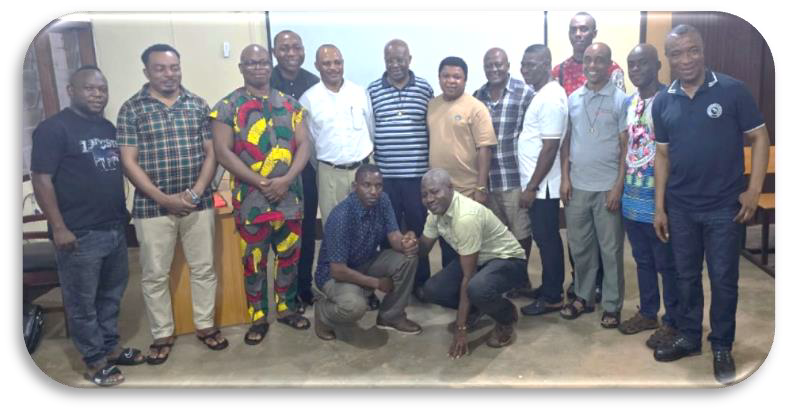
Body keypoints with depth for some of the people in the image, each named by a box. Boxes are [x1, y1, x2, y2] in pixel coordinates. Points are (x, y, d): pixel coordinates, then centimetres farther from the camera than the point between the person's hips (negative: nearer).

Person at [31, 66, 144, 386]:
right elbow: (41, 180, -13)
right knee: (82, 303, 6)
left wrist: (123, 212, 16)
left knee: (111, 294, 17)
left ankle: (111, 347, 32)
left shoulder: (109, 128, 12)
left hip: (115, 228, 7)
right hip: (80, 234, -7)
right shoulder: (53, 128, -9)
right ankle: (95, 362, 18)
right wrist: (58, 228, -17)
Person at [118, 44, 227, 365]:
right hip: (153, 205, -2)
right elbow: (129, 162, -6)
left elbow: (211, 153, 5)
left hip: (198, 202, 2)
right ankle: (162, 335, 23)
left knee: (203, 268, 10)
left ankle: (205, 325, 26)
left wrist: (197, 191, -9)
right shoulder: (131, 109, -2)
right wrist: (164, 198, -14)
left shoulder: (198, 105, 5)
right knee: (155, 275, 7)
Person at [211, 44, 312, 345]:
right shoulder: (227, 107, -2)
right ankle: (258, 317, 21)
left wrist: (287, 179, -13)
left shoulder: (289, 104, 8)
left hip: (289, 195, 3)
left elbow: (303, 145, 4)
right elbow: (222, 152, -10)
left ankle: (286, 307, 30)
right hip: (251, 198, -3)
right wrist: (261, 182, -16)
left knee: (289, 256, 13)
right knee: (254, 260, 6)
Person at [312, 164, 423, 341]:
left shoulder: (382, 201, -12)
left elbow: (394, 237, -12)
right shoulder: (341, 217, -32)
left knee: (408, 258, -15)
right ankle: (323, 310, 1)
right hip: (335, 273, -7)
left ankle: (391, 316, 5)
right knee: (355, 306, -36)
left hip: (367, 263, 7)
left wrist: (406, 244, -37)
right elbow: (338, 270, -29)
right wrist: (376, 282, -20)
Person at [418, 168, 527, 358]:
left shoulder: (466, 216, -34)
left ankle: (506, 317, -5)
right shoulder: (436, 210, -8)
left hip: (507, 260, -7)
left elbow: (468, 277, -30)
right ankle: (475, 309, 16)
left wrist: (461, 329, -26)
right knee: (432, 290, -11)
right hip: (478, 260, 8)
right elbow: (424, 248, 5)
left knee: (477, 289, -38)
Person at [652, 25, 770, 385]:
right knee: (686, 276, 14)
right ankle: (688, 337, 30)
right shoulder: (663, 102, 3)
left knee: (723, 279, 6)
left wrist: (754, 190, -11)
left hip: (724, 206, -3)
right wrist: (659, 207, 5)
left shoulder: (732, 90, -6)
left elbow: (759, 138, -2)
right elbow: (662, 155, 7)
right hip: (680, 207, 3)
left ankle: (722, 347, 23)